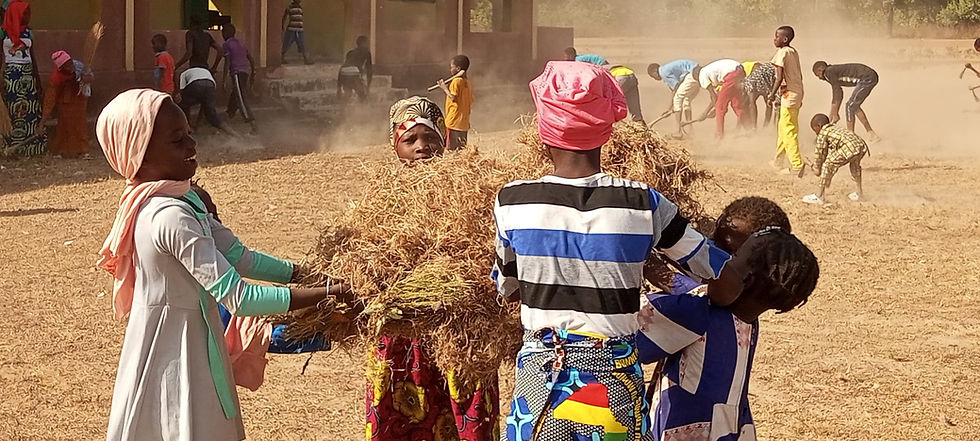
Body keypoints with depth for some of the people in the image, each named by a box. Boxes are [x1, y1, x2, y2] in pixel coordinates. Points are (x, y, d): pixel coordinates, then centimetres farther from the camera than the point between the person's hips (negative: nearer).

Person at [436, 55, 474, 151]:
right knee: (461, 149, 8)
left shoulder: (456, 81, -10)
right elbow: (471, 102, 17)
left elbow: (453, 97, -18)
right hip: (464, 123, 9)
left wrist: (445, 88, -6)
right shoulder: (467, 83, 15)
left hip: (454, 121, -9)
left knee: (452, 148, -9)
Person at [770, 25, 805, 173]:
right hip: (797, 92, 9)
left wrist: (772, 94, -14)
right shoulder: (794, 51, 12)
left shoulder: (782, 52, -14)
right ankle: (779, 160, 31)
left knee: (788, 130, -6)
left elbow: (780, 78, -20)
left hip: (788, 95, -9)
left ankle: (796, 165, -7)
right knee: (783, 127, 20)